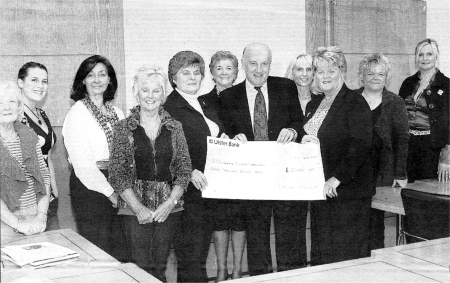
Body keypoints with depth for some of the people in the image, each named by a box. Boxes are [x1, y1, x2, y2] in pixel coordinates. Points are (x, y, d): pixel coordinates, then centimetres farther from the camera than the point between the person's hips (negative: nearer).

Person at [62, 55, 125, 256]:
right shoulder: (77, 113, -7)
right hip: (89, 188, -6)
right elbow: (82, 163, -12)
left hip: (116, 185, 6)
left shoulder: (117, 113, 11)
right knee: (97, 250, -1)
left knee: (120, 248, 9)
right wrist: (109, 192, -11)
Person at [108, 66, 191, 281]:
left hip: (168, 209, 2)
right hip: (134, 210, -1)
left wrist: (170, 202, -7)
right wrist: (139, 208, -10)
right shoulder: (123, 128, 0)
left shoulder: (174, 128, 6)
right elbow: (116, 174, -3)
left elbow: (184, 170, 5)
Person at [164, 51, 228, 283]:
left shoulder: (206, 106, 17)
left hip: (208, 189, 8)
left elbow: (220, 140, 23)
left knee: (201, 256, 16)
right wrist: (190, 171, -26)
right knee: (190, 259, -4)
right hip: (188, 192, -7)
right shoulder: (167, 108, -9)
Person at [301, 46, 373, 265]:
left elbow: (361, 145, -19)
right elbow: (304, 135, 22)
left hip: (348, 191, -7)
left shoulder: (355, 103, -9)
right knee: (320, 251, 12)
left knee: (347, 253, -2)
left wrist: (337, 178, -23)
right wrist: (303, 139, -3)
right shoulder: (313, 104, 15)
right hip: (318, 190, 7)